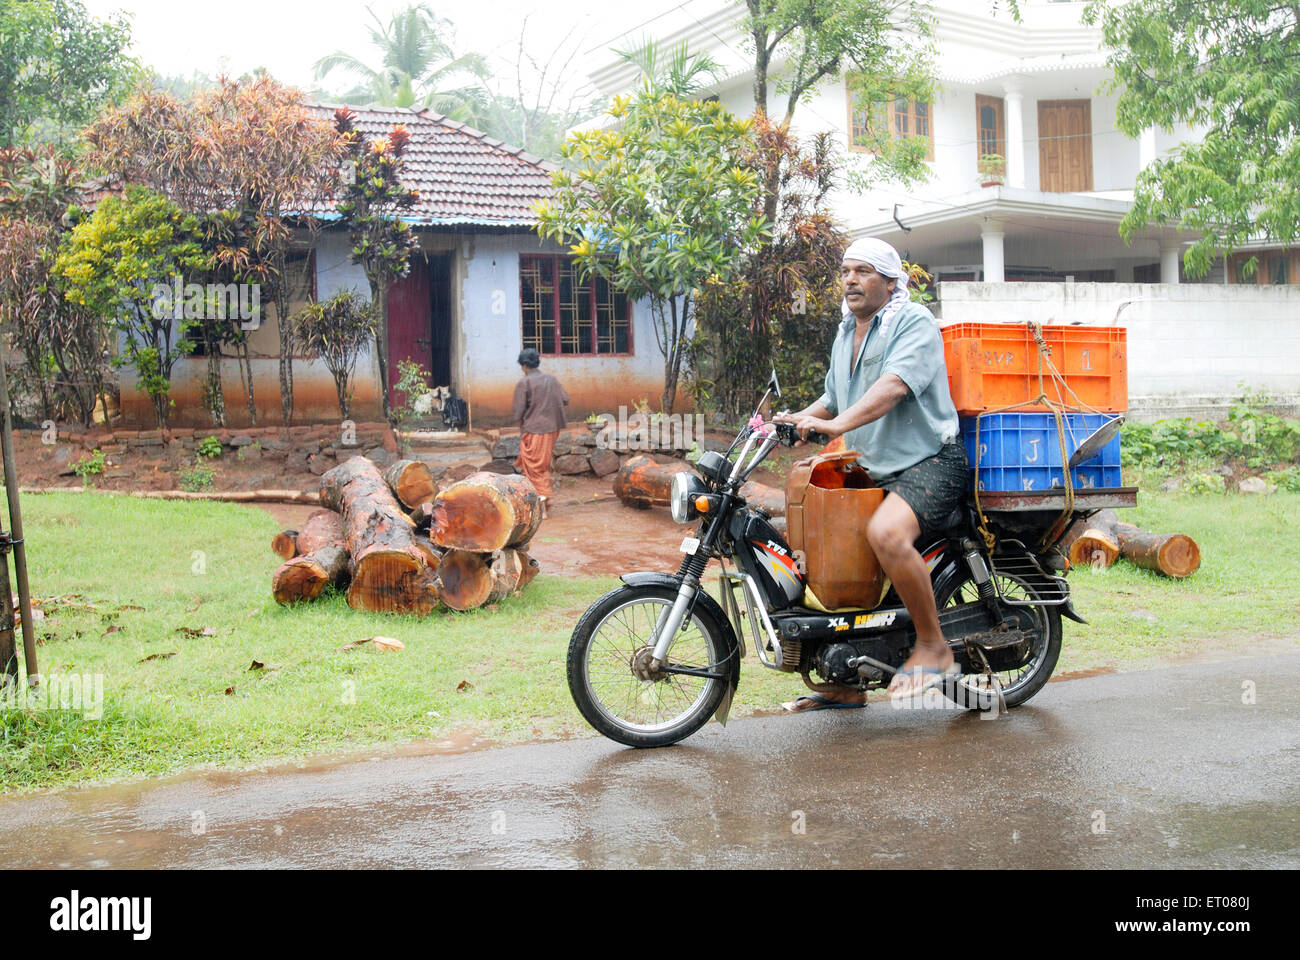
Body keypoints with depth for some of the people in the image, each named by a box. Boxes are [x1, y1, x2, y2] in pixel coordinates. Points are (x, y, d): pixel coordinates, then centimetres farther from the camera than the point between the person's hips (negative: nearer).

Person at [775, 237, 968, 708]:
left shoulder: (914, 322, -9)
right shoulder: (845, 334, 18)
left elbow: (894, 385, -26)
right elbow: (834, 399, 28)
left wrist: (837, 423, -39)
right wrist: (796, 419, 9)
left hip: (930, 462, -9)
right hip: (873, 471, 9)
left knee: (886, 533, -36)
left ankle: (933, 647, -18)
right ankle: (846, 682, 16)